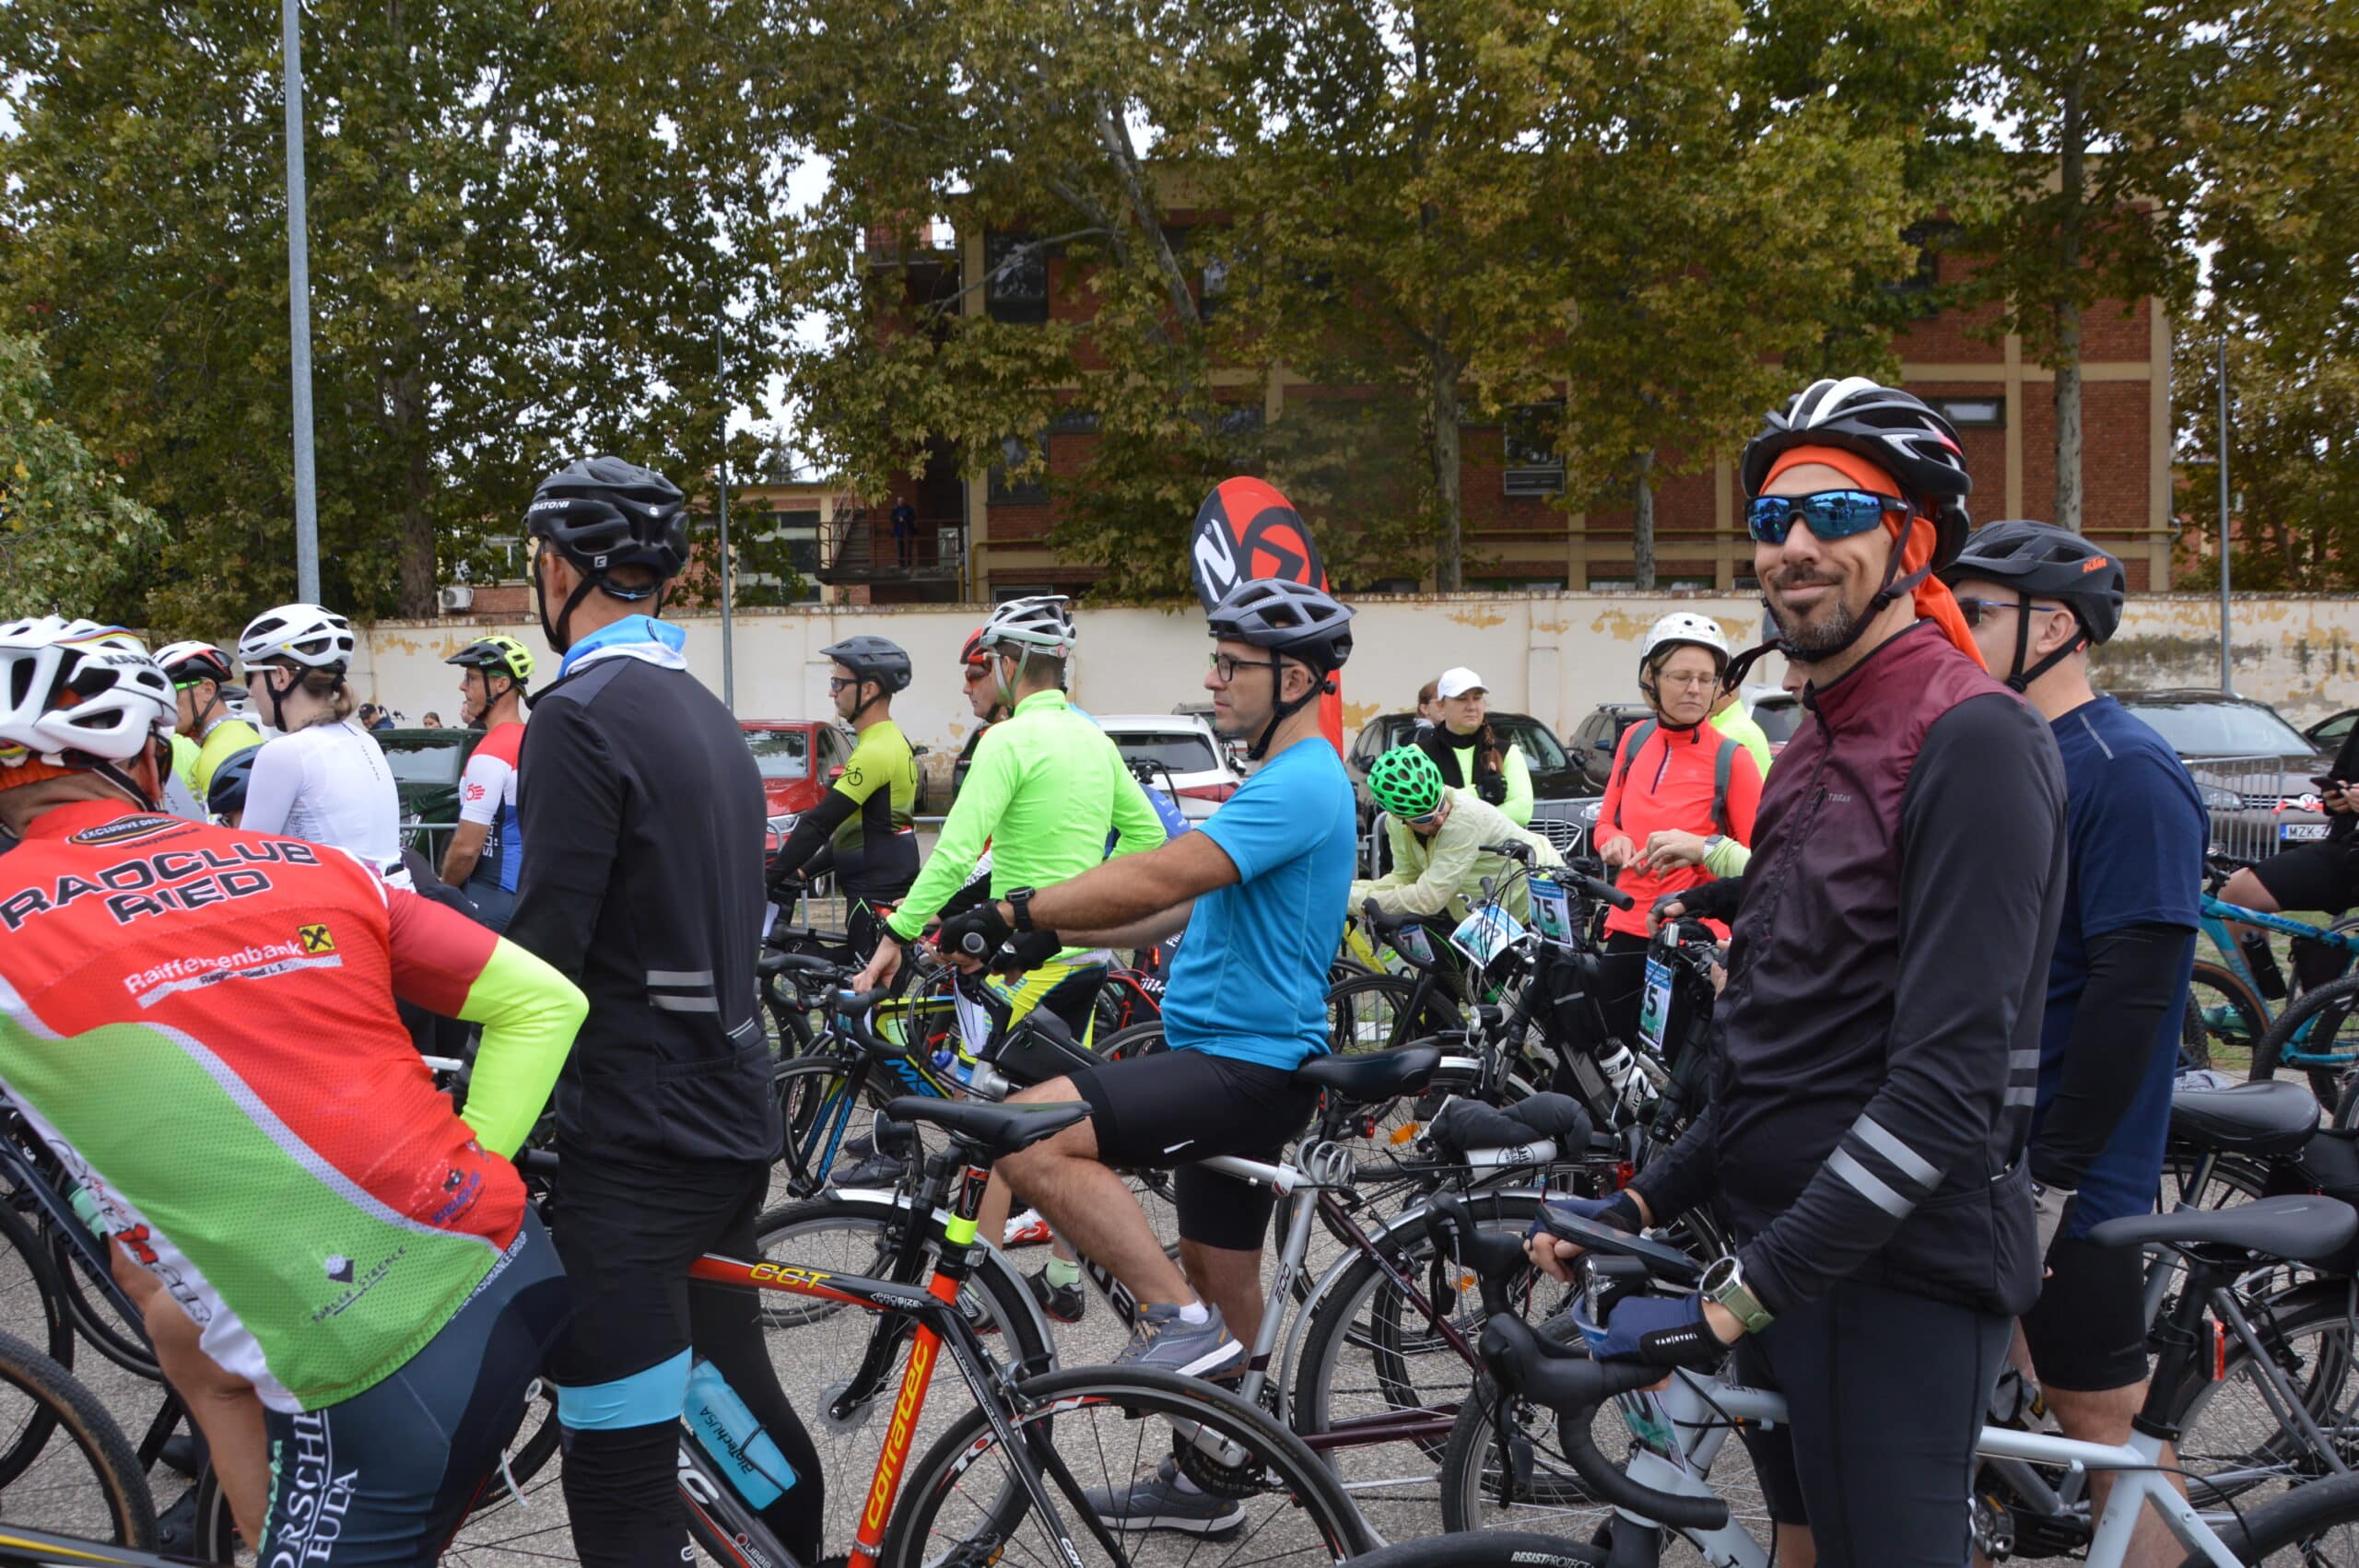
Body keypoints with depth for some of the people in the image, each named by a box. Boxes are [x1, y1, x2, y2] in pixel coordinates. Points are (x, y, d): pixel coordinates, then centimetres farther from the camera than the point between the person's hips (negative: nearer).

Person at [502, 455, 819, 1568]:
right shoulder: (707, 714, 14)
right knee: (735, 1392, 22)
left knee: (623, 1479, -6)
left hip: (633, 1133, -9)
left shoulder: (581, 713, -14)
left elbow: (546, 941, -20)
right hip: (729, 1109, 9)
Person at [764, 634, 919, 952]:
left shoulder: (876, 752, -18)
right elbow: (849, 828, 20)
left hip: (876, 899, -10)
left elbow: (819, 823, -20)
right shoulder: (891, 742, 15)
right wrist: (805, 870, 15)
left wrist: (772, 878, -16)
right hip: (886, 892, 10)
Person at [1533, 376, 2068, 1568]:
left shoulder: (1971, 742, -17)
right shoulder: (1817, 746, 14)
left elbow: (1952, 1078, -25)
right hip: (1787, 1248, 9)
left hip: (1896, 1270, -9)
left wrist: (1737, 1299, -25)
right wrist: (1648, 1201, 11)